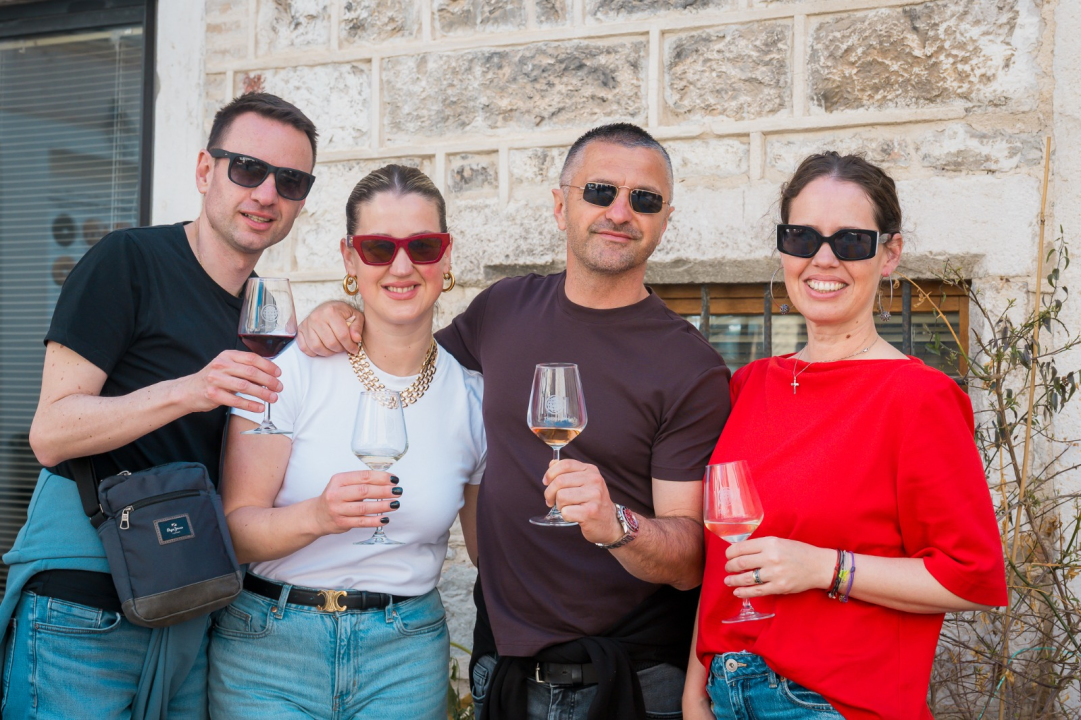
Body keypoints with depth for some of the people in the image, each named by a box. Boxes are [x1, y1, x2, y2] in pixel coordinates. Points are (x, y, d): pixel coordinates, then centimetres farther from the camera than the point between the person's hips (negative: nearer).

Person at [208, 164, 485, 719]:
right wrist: (317, 516, -28)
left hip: (405, 658, 2)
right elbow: (234, 532, -10)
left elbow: (494, 551, 11)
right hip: (270, 651, -2)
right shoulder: (294, 369, -9)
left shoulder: (472, 397, 0)